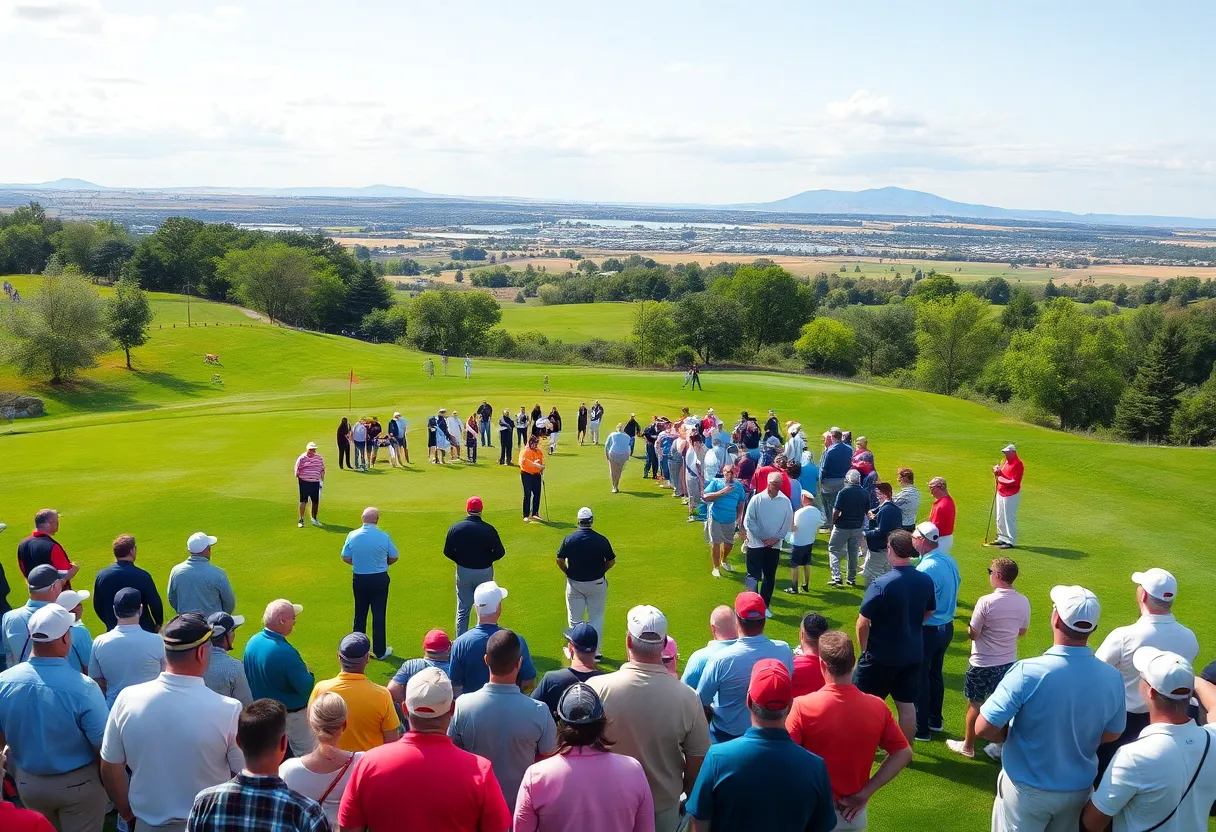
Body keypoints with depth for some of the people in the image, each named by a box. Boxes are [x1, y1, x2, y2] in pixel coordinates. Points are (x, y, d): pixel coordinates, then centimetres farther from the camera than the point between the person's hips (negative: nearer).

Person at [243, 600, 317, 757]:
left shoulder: (252, 642, -8)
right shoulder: (286, 652, -32)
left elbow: (248, 676, 6)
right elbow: (306, 688, -25)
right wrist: (308, 673, -5)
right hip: (291, 713, -8)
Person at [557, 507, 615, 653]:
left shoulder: (569, 538, -11)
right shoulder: (601, 540, -12)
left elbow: (560, 560, -7)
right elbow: (611, 562, -4)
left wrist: (568, 573, 8)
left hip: (574, 583, 1)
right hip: (597, 583, 0)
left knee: (574, 619, 13)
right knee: (596, 617, 12)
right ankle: (595, 650, 13)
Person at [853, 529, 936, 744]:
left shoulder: (880, 585, -24)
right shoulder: (926, 581, -5)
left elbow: (863, 624, -19)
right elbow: (929, 612, 12)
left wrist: (864, 649, -2)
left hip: (881, 656, -5)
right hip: (913, 654, 5)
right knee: (907, 705, 14)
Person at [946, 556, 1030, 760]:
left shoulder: (986, 602, -23)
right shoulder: (1023, 602, -7)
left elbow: (972, 634, -16)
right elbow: (1022, 632, 8)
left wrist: (970, 627, 3)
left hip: (983, 663, -4)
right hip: (1009, 662, 4)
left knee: (975, 704, 12)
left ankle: (968, 746, 25)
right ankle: (1000, 747, 26)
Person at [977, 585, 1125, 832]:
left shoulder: (1027, 672, -29)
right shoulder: (1112, 678, -15)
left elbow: (984, 728, -22)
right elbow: (1111, 734, 2)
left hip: (1027, 790, -3)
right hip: (1079, 789, 4)